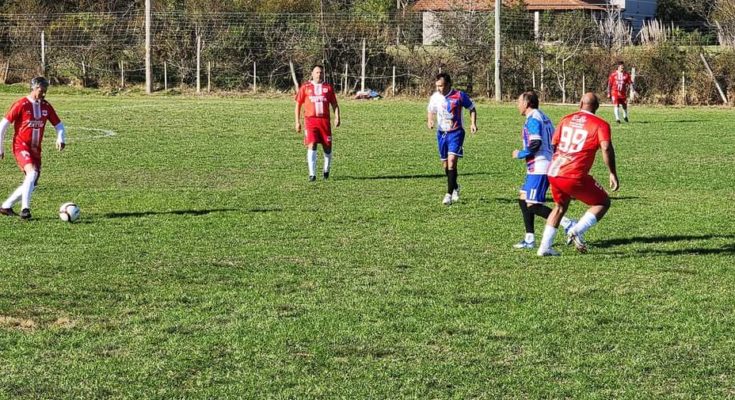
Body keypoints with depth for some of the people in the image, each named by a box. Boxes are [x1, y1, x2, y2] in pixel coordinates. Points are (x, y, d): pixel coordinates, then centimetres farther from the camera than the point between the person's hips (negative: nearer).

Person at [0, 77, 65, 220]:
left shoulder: (46, 106, 6)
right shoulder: (21, 105, -10)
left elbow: (58, 124, 13)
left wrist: (60, 139, -9)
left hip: (36, 149, 7)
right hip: (21, 146, -7)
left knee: (32, 183, 6)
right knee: (32, 173, -28)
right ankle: (25, 208, -26)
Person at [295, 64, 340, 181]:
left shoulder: (328, 87, 10)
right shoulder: (305, 88, 6)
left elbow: (334, 104, 13)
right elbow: (298, 105, 10)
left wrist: (337, 117, -3)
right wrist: (297, 122, 4)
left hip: (324, 120, 2)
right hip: (310, 120, -2)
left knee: (327, 147, 5)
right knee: (312, 145, -14)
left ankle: (326, 170, 29)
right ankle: (312, 174, -14)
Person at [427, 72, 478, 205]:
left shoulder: (459, 96, -11)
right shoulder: (435, 97, 1)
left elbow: (472, 108, 3)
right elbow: (431, 112, 18)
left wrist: (473, 123, -9)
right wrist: (429, 121, -3)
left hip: (456, 132, -5)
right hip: (441, 133, 5)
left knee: (451, 161, -18)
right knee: (445, 164, 12)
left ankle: (449, 194, -17)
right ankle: (455, 187, 36)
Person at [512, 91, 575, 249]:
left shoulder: (533, 119, -13)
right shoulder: (544, 117, 18)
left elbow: (535, 144, -22)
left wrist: (520, 154, -8)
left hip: (539, 168, -10)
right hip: (547, 166, 10)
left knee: (532, 205, -11)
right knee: (523, 200, 14)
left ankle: (568, 224, -17)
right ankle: (530, 239, 12)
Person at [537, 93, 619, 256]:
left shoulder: (566, 120, 16)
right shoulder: (600, 125, 0)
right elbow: (606, 148, -14)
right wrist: (613, 174, -8)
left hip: (553, 173, 6)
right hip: (574, 177, -6)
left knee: (560, 206, 29)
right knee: (603, 203, 11)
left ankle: (545, 247, 24)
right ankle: (577, 232, -9)